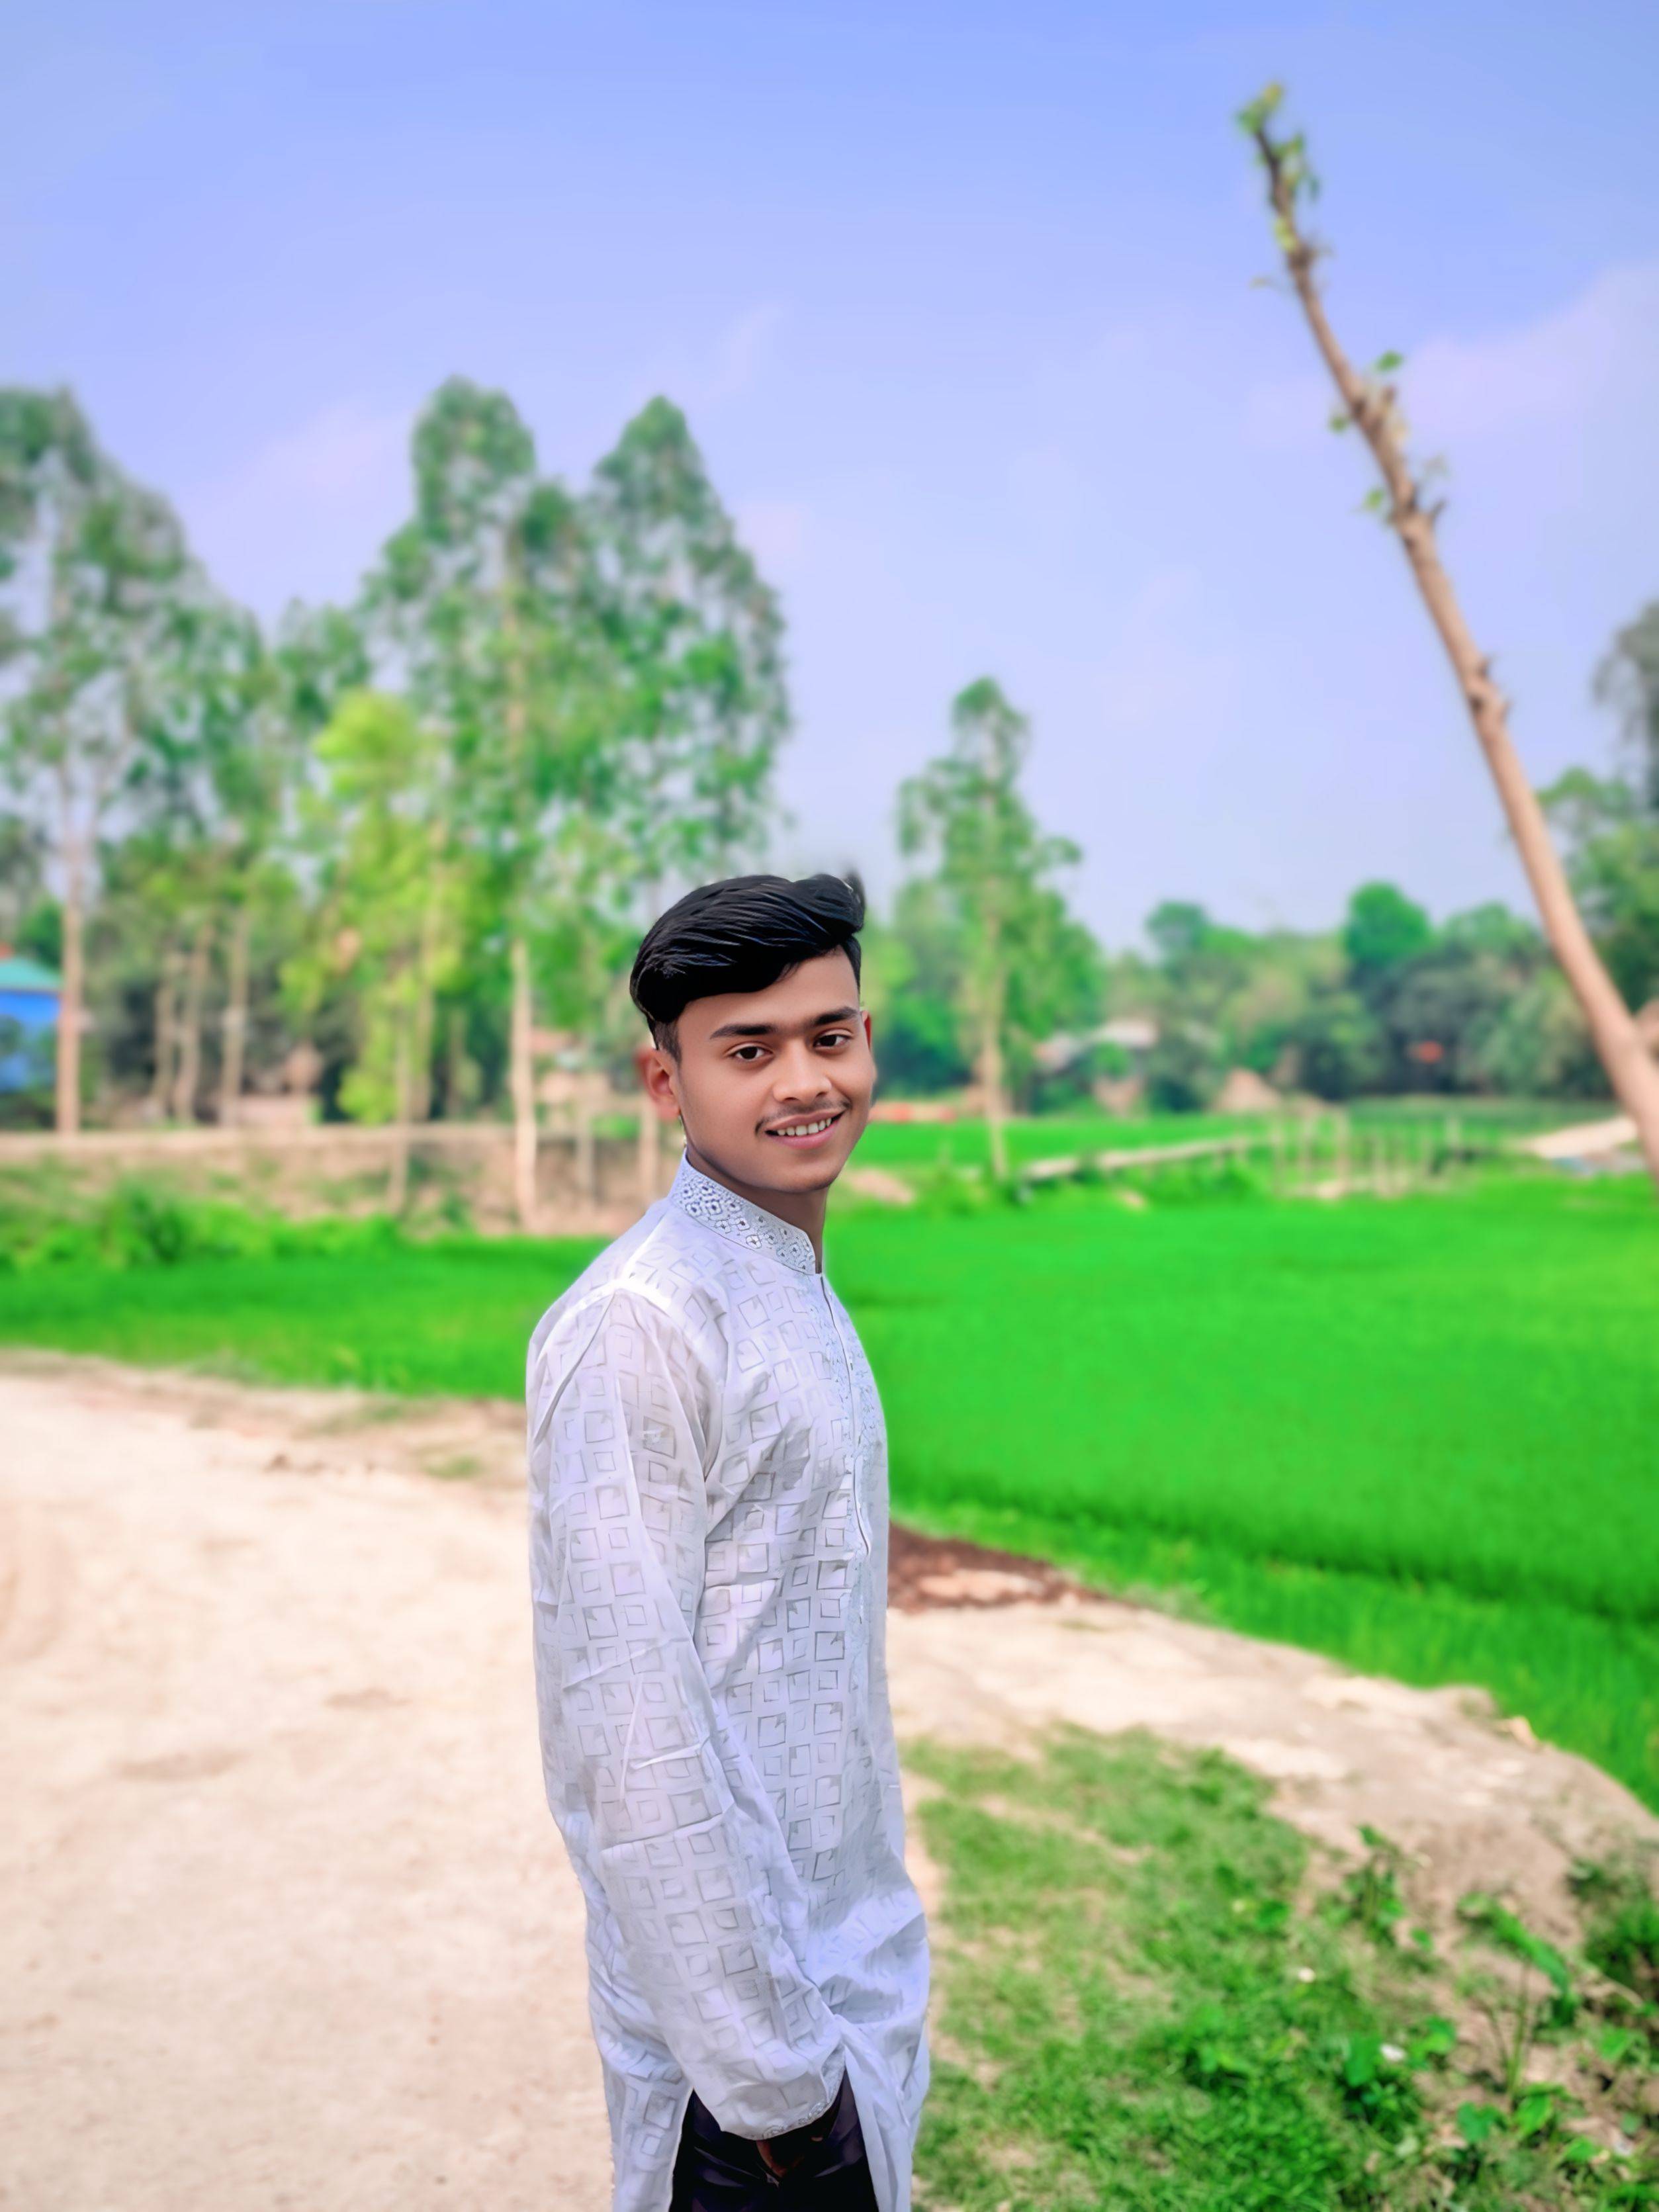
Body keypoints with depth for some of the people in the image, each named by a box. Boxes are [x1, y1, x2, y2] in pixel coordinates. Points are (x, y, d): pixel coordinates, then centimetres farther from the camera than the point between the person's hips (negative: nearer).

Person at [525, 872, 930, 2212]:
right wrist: (768, 2071, -19)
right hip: (745, 2008, -8)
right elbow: (629, 1739, -24)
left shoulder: (804, 1295, 6)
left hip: (857, 1962, 8)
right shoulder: (637, 1327, -22)